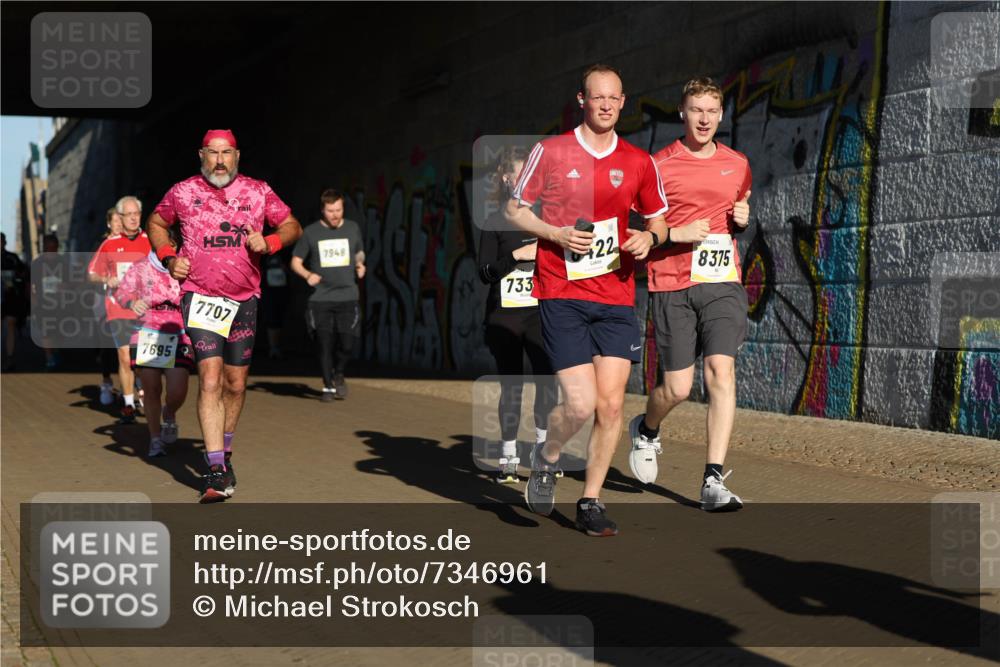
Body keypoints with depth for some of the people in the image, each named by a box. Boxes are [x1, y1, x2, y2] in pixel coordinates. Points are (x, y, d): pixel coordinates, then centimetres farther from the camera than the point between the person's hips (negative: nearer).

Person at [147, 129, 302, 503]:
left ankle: (223, 454, 33)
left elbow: (292, 226, 13)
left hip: (244, 299, 2)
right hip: (200, 296, -2)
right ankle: (217, 472, -17)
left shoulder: (258, 192, 4)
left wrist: (268, 242, -8)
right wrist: (169, 258, 2)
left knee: (236, 384, 10)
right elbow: (156, 223, 20)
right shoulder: (182, 192, 3)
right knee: (210, 380, -15)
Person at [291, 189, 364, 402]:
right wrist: (308, 274, -14)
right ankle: (328, 386, 14)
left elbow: (359, 252, 24)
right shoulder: (311, 232, 2)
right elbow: (296, 261, 6)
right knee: (325, 344, -2)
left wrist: (360, 264, 2)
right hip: (320, 298, -1)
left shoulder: (353, 228, 9)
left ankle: (338, 374, 22)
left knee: (347, 343, -7)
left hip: (347, 297, 1)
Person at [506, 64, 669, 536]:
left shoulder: (639, 163, 9)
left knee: (611, 404, -2)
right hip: (562, 295, -3)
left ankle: (590, 502, 15)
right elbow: (514, 210, 7)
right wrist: (556, 234, -9)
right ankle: (546, 458, 22)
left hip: (617, 298, 3)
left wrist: (648, 237, -3)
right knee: (580, 403, -11)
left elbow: (658, 220, 20)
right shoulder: (550, 151, 1)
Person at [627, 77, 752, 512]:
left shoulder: (737, 164, 13)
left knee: (721, 370, -14)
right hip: (671, 285, -2)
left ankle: (713, 481, -11)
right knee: (677, 388, -2)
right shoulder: (659, 165, 0)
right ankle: (646, 430, 34)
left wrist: (743, 218, 8)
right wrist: (677, 234, -13)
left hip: (722, 282, 3)